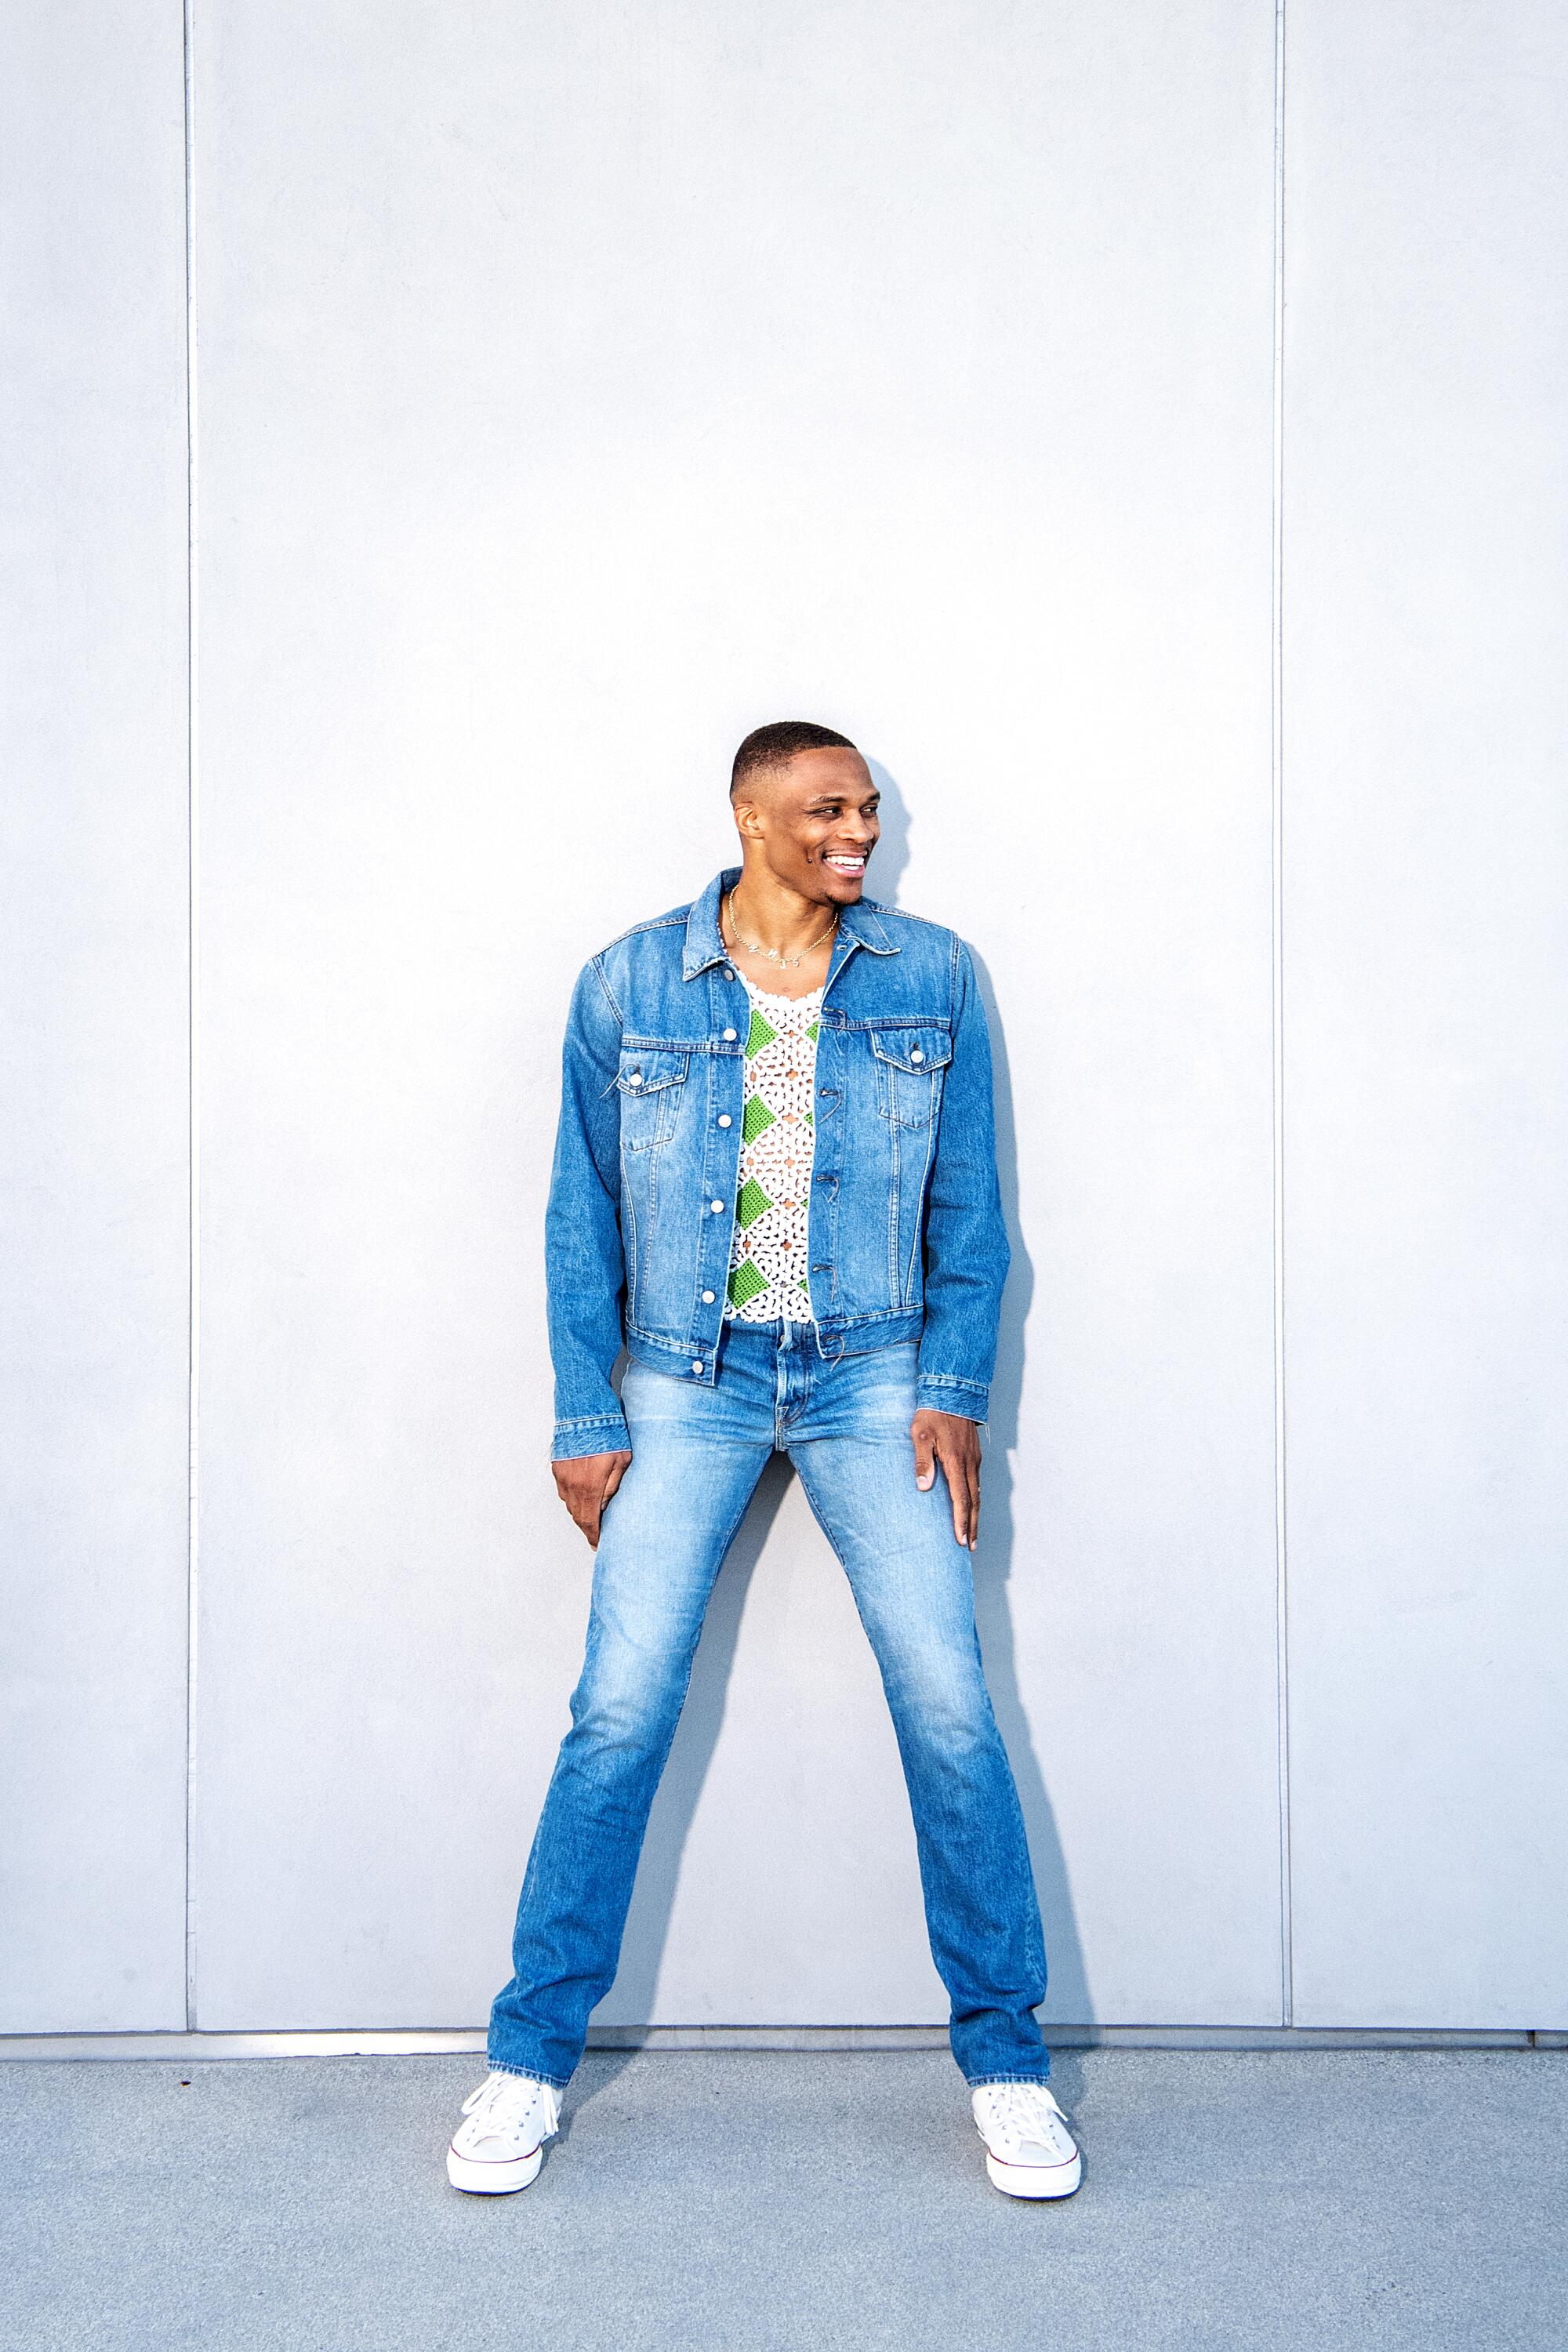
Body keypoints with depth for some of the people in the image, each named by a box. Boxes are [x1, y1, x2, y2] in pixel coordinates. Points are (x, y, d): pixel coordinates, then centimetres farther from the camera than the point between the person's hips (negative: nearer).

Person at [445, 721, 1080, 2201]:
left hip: (871, 1371, 1)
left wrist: (954, 1387, -3)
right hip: (689, 1377, 0)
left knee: (948, 1705, -4)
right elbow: (584, 1214, 4)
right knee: (621, 1709, -3)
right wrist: (587, 1418, 1)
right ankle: (532, 2054, 15)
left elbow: (967, 1204, 6)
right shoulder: (628, 986, 1)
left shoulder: (930, 980, 3)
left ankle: (1003, 2055, 13)